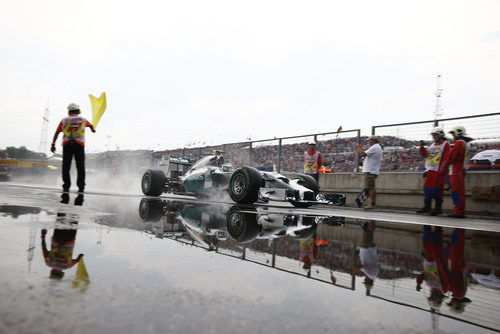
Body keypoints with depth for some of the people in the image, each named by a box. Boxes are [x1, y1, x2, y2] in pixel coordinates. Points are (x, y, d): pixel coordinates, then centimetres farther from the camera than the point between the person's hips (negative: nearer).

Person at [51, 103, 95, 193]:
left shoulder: (64, 120, 16)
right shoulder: (83, 120, 18)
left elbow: (57, 132, 7)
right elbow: (90, 125, 39)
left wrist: (53, 144, 5)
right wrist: (93, 129, 61)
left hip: (66, 144, 1)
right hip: (79, 144, 0)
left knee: (66, 167, 4)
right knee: (80, 167, 3)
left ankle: (66, 186, 1)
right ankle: (81, 187, 0)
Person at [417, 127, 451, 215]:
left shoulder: (445, 144, -2)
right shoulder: (432, 145, 20)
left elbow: (446, 158, -11)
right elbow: (425, 154, 15)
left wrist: (443, 170, -19)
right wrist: (422, 146, 1)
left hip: (439, 171, -7)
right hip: (431, 170, 7)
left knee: (436, 188, -9)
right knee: (427, 187, 8)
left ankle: (438, 208, -3)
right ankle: (427, 207, 16)